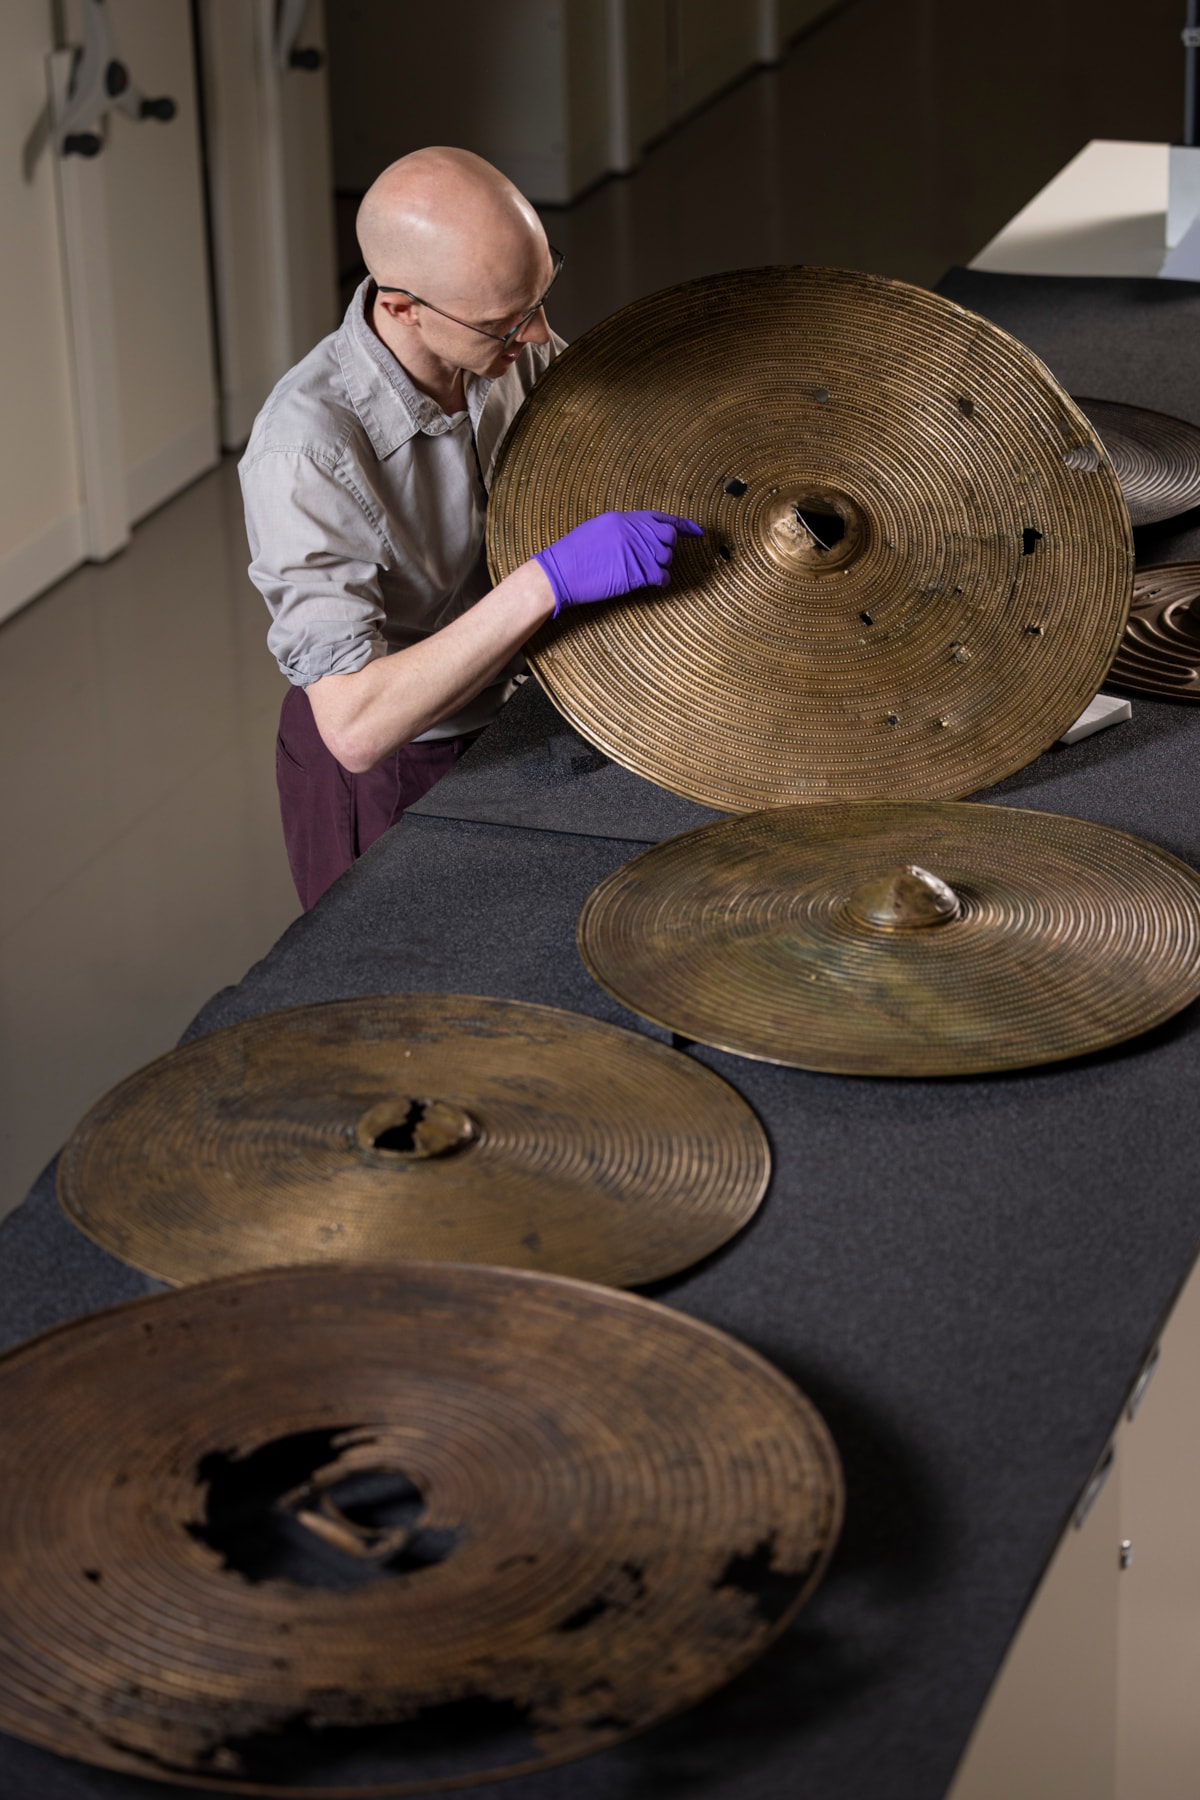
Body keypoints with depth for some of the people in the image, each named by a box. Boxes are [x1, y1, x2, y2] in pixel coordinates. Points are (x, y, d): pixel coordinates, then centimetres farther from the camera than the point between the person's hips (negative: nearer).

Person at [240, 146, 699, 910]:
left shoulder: (505, 345, -15)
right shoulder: (308, 451, -35)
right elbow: (356, 725, -39)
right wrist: (547, 581, -45)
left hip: (507, 715, 6)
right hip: (388, 774, -6)